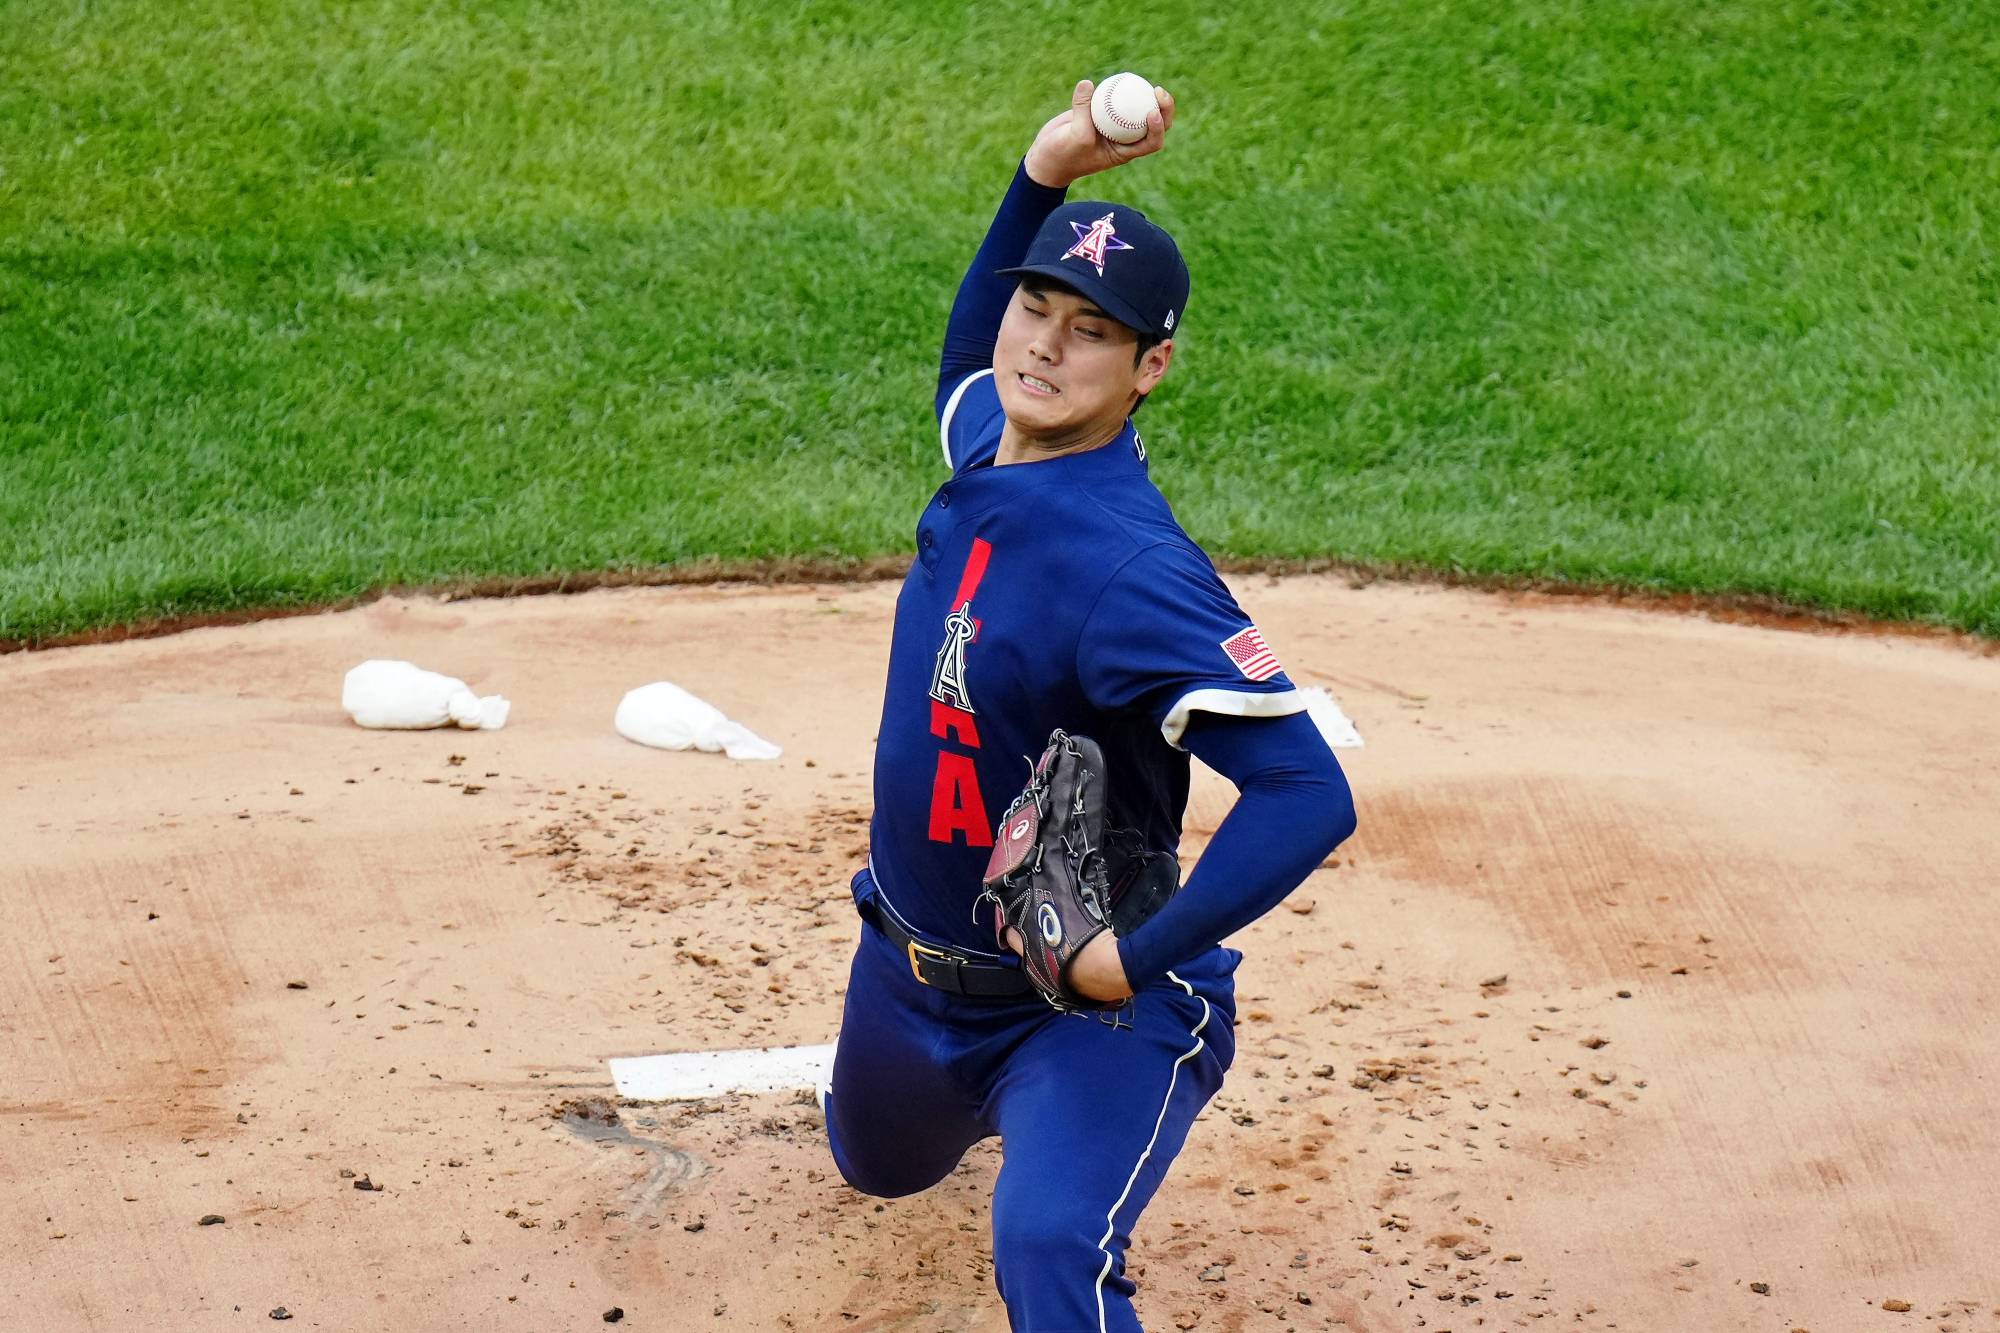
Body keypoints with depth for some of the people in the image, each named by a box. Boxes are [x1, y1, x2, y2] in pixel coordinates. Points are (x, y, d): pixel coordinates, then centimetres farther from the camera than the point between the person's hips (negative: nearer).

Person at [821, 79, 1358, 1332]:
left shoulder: (1132, 570, -31)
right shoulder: (981, 441, -7)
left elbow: (1309, 793, -38)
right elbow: (971, 364, 20)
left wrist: (1139, 961, -36)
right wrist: (1041, 178, 5)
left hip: (1086, 1002, -8)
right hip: (911, 966, 8)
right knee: (880, 1163, 34)